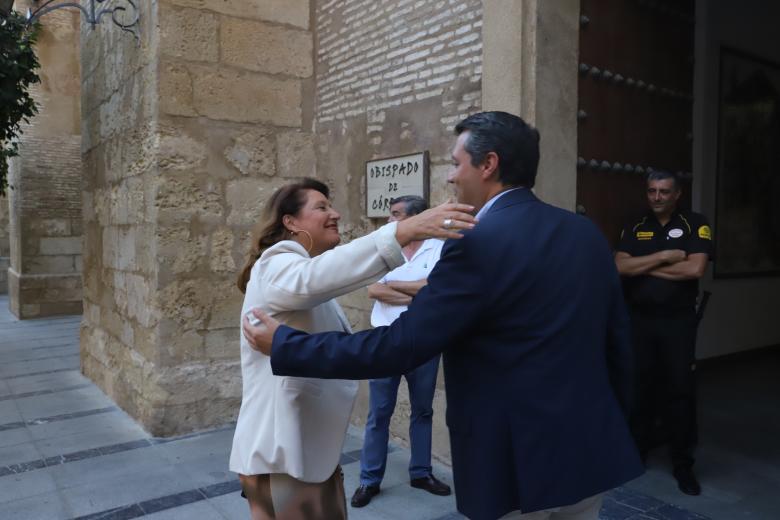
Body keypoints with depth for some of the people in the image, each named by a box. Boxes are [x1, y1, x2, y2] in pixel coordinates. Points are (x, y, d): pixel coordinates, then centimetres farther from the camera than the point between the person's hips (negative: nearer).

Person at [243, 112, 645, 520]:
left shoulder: (479, 244, -21)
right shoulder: (587, 233, 2)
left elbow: (399, 345, -20)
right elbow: (618, 341, 7)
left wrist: (283, 344, -11)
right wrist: (609, 422, 22)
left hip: (516, 463, -7)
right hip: (591, 449, 8)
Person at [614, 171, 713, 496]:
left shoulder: (695, 224, 0)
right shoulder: (634, 229, 7)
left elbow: (695, 268, -15)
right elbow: (620, 267, -8)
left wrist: (644, 267, -9)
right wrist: (664, 256, -13)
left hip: (678, 321, -2)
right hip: (639, 319, 2)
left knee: (681, 391, 3)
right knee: (640, 388, 11)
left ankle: (683, 465, 17)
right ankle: (636, 454, 27)